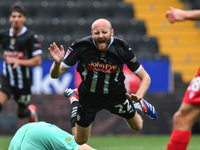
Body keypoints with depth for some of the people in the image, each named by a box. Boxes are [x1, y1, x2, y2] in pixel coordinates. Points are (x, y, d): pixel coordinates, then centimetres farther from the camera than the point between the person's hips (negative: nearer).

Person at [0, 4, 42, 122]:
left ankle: (31, 111, 51)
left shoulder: (30, 37, -14)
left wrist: (19, 61, -27)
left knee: (22, 113, 16)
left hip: (23, 81, -2)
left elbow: (37, 61, -16)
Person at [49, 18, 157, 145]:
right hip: (88, 96, -1)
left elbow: (145, 77, -18)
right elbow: (55, 75, -24)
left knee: (137, 127, 20)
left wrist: (138, 96, -38)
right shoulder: (81, 46, -29)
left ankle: (139, 104, 53)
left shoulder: (122, 48, -27)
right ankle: (74, 100, 39)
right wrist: (57, 62, -47)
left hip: (116, 95, 1)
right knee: (80, 141, 16)